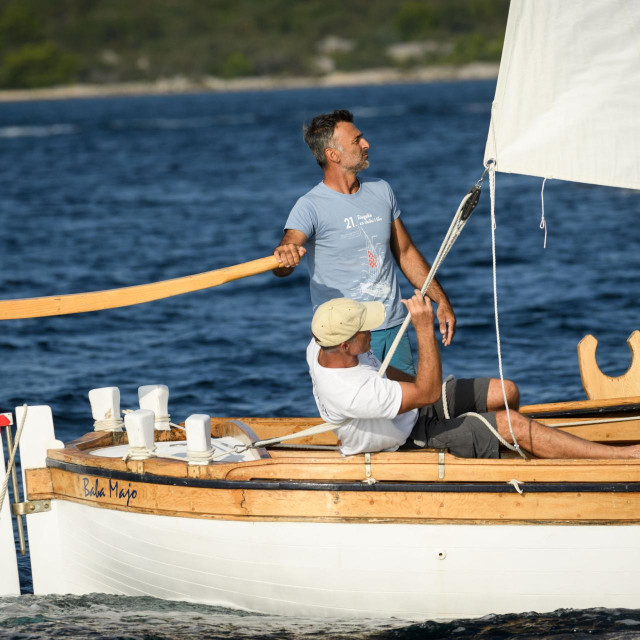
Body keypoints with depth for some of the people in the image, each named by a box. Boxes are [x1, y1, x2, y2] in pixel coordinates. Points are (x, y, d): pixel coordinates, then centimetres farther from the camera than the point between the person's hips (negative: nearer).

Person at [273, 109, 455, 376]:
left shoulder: (381, 190, 10)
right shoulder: (310, 207, -11)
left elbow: (406, 253, 19)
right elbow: (282, 268, -26)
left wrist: (441, 301, 14)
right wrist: (283, 254, -51)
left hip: (393, 327, 6)